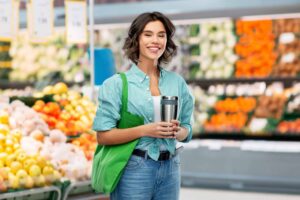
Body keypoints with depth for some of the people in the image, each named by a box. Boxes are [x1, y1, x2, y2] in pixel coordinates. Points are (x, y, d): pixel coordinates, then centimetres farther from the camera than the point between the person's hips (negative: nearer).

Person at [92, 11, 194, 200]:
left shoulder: (177, 82, 6)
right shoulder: (117, 84, -5)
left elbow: (187, 129, 14)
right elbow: (103, 136, -9)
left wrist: (177, 132, -9)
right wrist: (145, 130, -19)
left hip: (170, 169, 4)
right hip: (133, 170, -4)